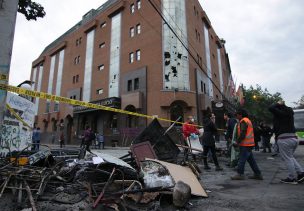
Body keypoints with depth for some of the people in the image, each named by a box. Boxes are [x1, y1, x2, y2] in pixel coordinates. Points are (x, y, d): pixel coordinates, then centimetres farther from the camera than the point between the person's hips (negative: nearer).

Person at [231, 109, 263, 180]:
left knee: (242, 159, -5)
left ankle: (240, 174, 0)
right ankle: (258, 174, 20)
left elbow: (242, 133, -20)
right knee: (251, 159, 15)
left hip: (245, 144, -10)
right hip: (249, 144, 10)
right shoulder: (248, 120, 20)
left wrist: (237, 142, -15)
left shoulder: (243, 121, -11)